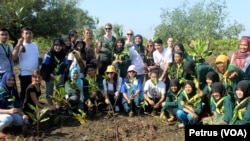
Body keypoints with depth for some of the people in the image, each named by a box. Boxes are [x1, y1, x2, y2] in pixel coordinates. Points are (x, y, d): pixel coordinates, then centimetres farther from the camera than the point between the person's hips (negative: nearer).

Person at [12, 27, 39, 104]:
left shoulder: (35, 45, 9)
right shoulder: (21, 46, -9)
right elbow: (14, 57, -24)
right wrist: (18, 45, -28)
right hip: (25, 73, -6)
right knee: (24, 92, 3)